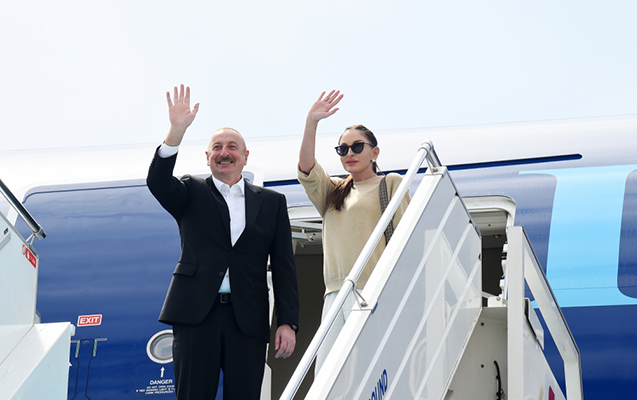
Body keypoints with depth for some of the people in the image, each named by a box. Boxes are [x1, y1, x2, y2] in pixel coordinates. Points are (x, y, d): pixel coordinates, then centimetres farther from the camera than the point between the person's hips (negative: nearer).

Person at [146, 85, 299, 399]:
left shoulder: (271, 202, 15)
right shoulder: (192, 194, 13)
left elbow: (284, 267, 10)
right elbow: (157, 182, -9)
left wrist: (287, 322, 0)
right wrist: (177, 131, -22)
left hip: (247, 321, 1)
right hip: (196, 314, -1)